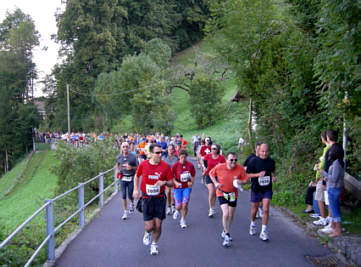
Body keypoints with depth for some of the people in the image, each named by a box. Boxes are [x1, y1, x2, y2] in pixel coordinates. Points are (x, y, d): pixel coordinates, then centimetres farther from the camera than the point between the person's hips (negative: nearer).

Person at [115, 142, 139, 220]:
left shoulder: (133, 156, -5)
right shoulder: (119, 157, 4)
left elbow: (138, 167, -1)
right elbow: (117, 164, 25)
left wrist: (131, 167, -19)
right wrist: (117, 170, 8)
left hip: (131, 178, -2)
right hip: (123, 178, 2)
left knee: (130, 195, 3)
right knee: (123, 195, -1)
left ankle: (132, 203, 39)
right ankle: (125, 212, 8)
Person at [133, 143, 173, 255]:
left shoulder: (165, 166, -7)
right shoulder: (143, 164, -6)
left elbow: (171, 182, 0)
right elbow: (137, 176, 13)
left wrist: (164, 182, -21)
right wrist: (135, 189, 2)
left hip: (160, 199, 1)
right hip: (146, 199, 0)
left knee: (158, 225, 2)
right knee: (149, 226, -3)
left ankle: (154, 244, 29)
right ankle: (147, 233, 36)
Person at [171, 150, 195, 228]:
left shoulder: (190, 165, -3)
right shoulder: (175, 165, -7)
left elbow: (193, 176, 8)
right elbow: (172, 176, -3)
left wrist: (191, 182, -11)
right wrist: (176, 182, -20)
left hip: (187, 187, 1)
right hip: (177, 187, -1)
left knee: (185, 205, -6)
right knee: (179, 206, -1)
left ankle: (183, 220, 15)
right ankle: (177, 211, 37)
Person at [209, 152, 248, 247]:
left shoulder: (240, 168, -14)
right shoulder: (219, 167, -17)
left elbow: (245, 179, -4)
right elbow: (211, 173, 2)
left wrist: (240, 182, -26)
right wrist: (215, 183, -12)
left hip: (233, 194, 3)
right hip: (222, 193, -3)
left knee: (231, 215, 13)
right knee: (225, 213, -18)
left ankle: (225, 232, 39)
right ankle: (227, 236, -5)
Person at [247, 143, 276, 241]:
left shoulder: (271, 161, 1)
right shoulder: (254, 161, -10)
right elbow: (247, 174, -8)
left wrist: (273, 177, -2)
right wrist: (258, 174, -23)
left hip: (267, 189, 1)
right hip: (256, 189, -1)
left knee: (266, 210, -9)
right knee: (255, 208, 15)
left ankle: (264, 232, -1)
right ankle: (252, 224, 43)